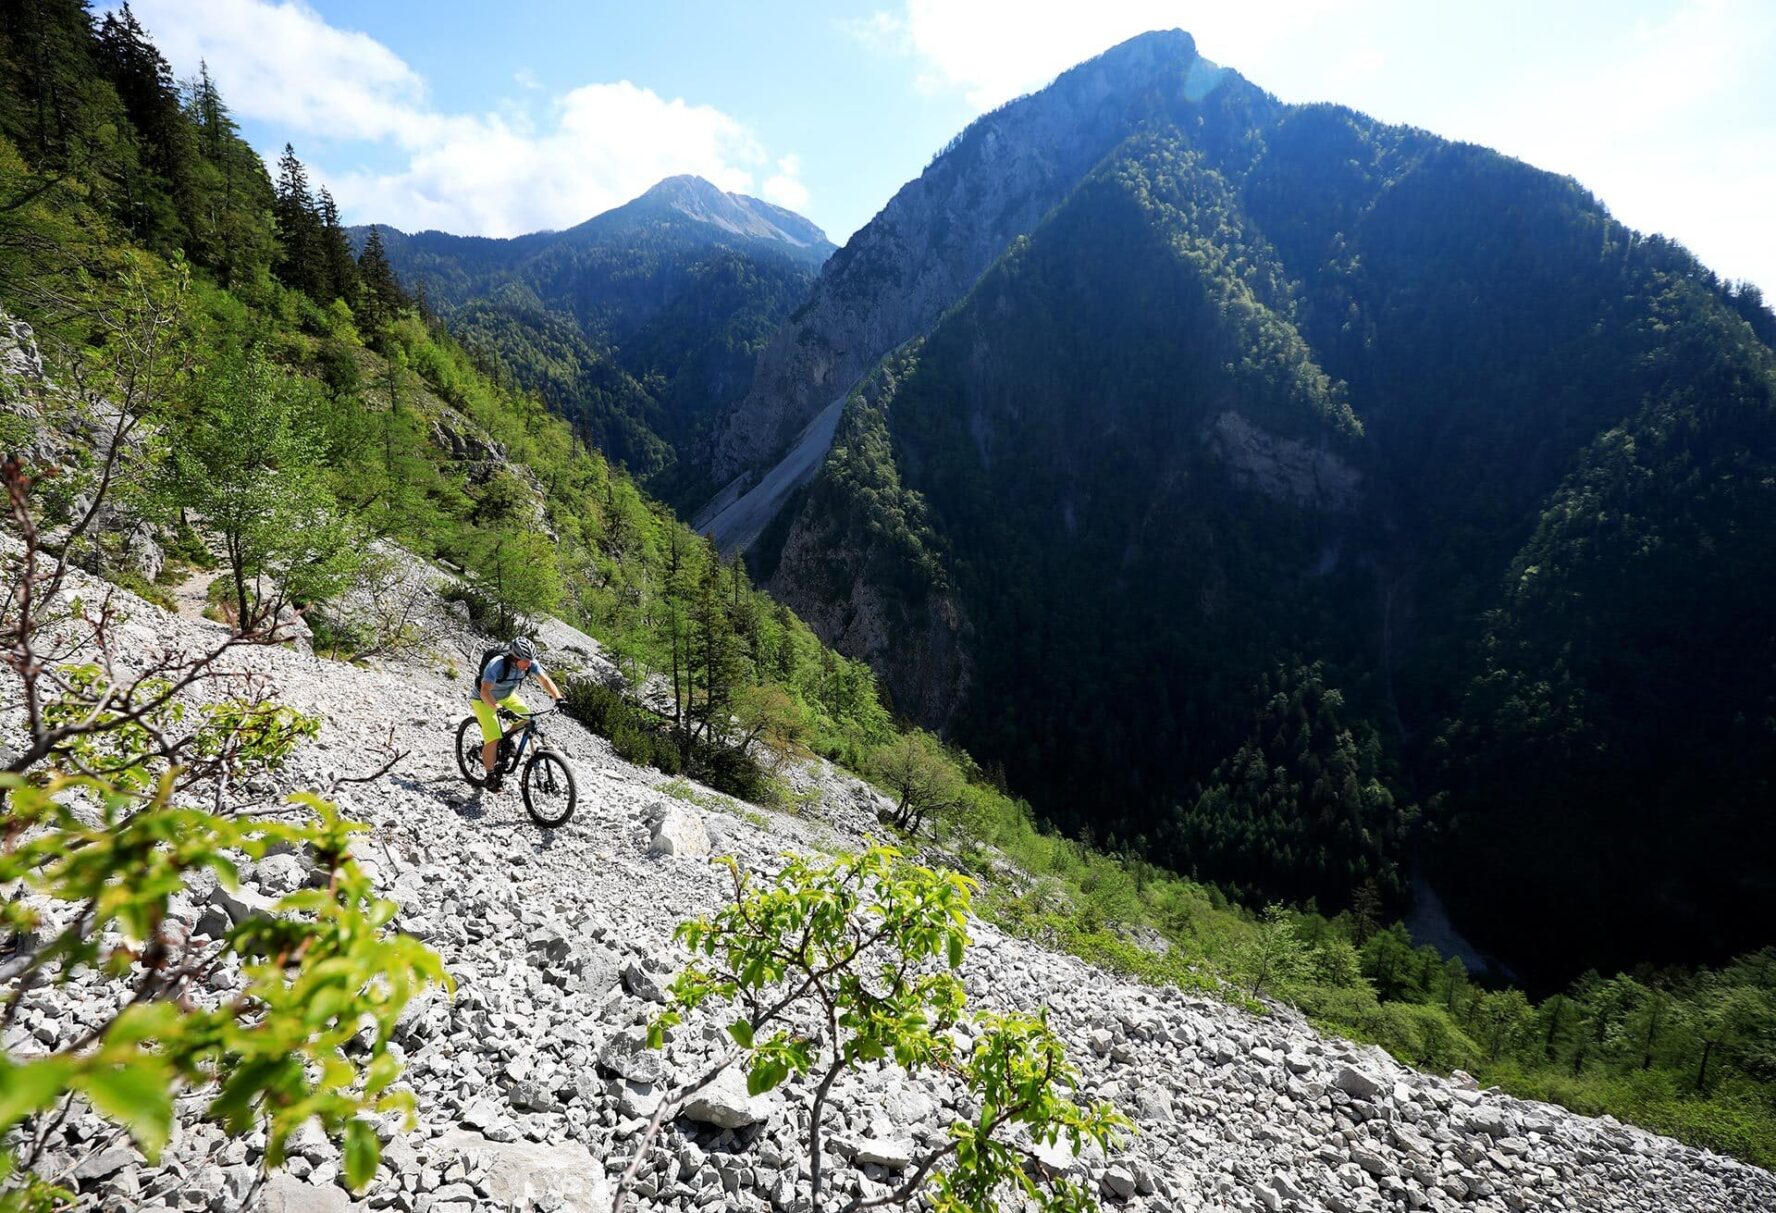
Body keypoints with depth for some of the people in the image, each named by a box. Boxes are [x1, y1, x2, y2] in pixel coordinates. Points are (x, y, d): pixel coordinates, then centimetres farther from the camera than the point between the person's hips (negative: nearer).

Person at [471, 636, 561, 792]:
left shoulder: (530, 664, -21)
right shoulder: (497, 665, -36)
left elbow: (545, 680, -22)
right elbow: (485, 691, -43)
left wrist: (558, 699, -37)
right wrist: (498, 709, -58)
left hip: (507, 696, 6)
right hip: (484, 700, -6)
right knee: (493, 739, -18)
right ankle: (490, 777, 1)